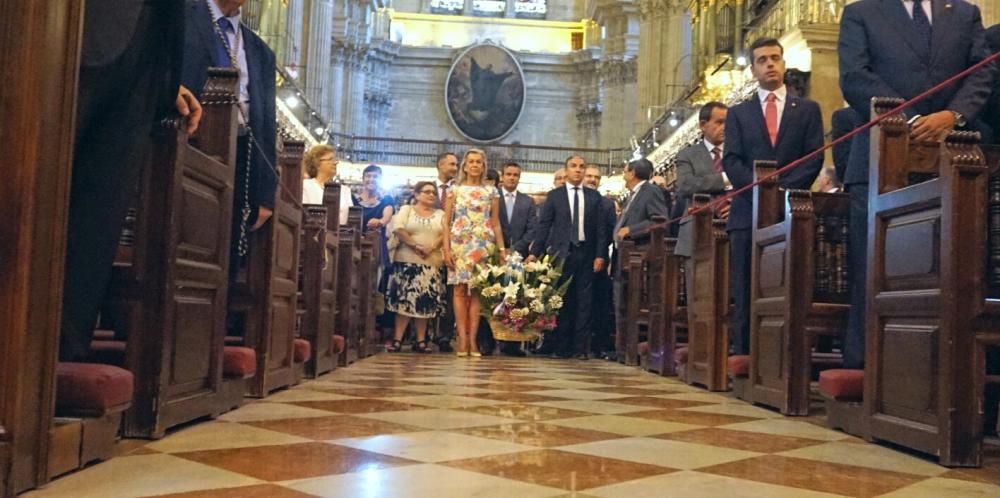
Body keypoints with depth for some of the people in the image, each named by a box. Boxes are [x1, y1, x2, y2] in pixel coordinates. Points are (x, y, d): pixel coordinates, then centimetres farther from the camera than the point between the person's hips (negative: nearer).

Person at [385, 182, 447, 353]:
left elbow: (445, 234, 1)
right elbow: (398, 229, -6)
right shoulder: (406, 209, 9)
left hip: (432, 264, 2)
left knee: (425, 303, 2)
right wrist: (415, 245, -15)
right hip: (407, 261, -2)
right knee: (404, 300, -6)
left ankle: (421, 341, 6)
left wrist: (431, 247, -15)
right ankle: (398, 339, -5)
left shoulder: (440, 214, 15)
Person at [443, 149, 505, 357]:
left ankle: (472, 339, -1)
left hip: (483, 245, 1)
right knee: (460, 289, -5)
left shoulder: (491, 191, 10)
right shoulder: (455, 190, 8)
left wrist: (502, 249, 2)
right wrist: (446, 249, -5)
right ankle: (462, 338, -5)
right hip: (459, 244, 0)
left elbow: (496, 223, 10)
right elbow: (446, 222, 4)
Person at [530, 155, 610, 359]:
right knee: (561, 301, 0)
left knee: (583, 302, 1)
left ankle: (581, 347, 5)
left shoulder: (594, 196, 10)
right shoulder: (554, 196, 8)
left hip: (586, 254, 1)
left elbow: (600, 227, 6)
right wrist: (535, 252, -3)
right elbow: (544, 225, 4)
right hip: (561, 253, -1)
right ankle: (560, 346, 6)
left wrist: (600, 255, -2)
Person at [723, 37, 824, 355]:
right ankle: (743, 357, -1)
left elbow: (814, 158, 4)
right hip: (748, 213, 1)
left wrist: (783, 188, -11)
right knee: (745, 296, -3)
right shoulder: (738, 113, 17)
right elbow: (731, 161, 5)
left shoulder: (808, 110, 15)